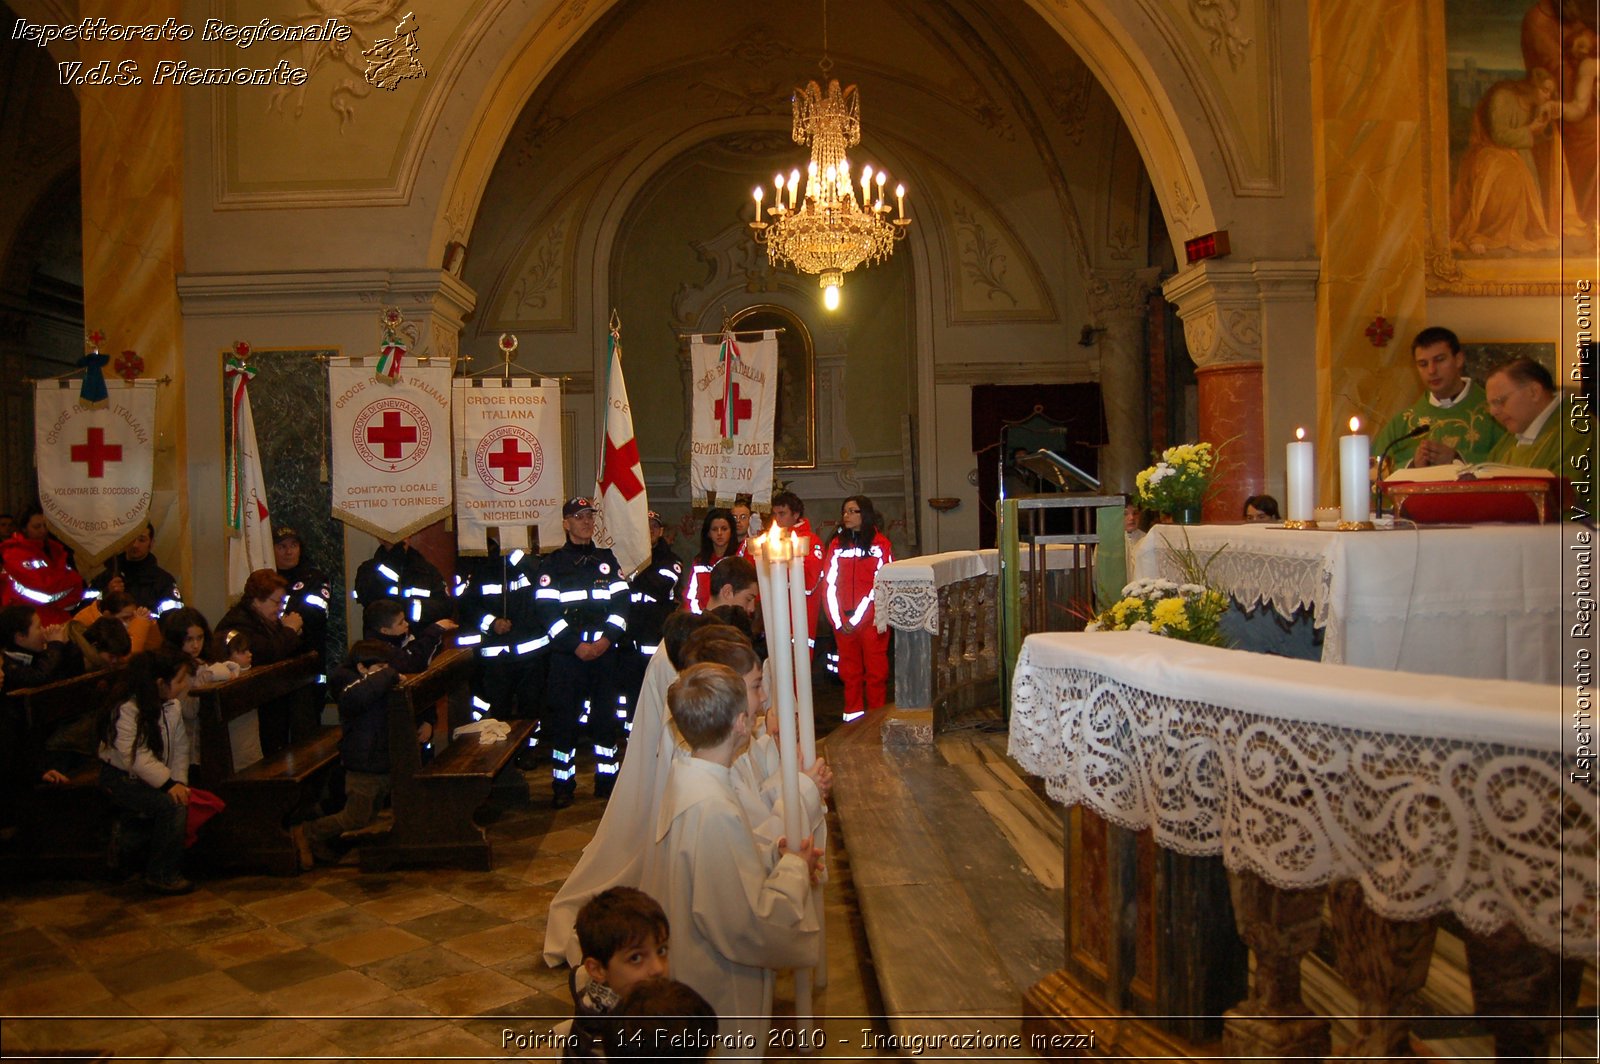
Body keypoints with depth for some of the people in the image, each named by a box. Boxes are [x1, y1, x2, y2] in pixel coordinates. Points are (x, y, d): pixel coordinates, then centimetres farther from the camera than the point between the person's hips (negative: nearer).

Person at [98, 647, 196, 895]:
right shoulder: (127, 709, -21)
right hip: (122, 778, -7)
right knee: (173, 805, -26)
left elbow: (180, 748, 1)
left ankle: (126, 836, 8)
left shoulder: (173, 706, 2)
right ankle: (162, 876, -12)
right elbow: (136, 756, -28)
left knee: (184, 798, -18)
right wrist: (168, 783, -31)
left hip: (152, 776, 7)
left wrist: (179, 781, -14)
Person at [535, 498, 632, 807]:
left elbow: (622, 603, 6)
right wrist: (576, 645, -13)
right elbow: (547, 610, -4)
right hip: (567, 652, -2)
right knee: (563, 715, -2)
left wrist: (607, 639, -9)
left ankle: (607, 779, 14)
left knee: (606, 715, 4)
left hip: (606, 651, 2)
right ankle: (563, 784, 7)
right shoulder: (553, 563, 4)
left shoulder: (608, 559, 13)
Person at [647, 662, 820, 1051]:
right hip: (720, 1002, -9)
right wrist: (793, 870, -15)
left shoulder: (684, 777, -2)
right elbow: (748, 926, -29)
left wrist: (773, 857, -1)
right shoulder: (714, 810, -32)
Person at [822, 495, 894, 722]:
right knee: (849, 669, 6)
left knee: (876, 669, -2)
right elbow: (830, 583, 6)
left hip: (871, 618, -3)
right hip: (843, 621, 4)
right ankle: (853, 713, 15)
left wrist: (857, 618, -11)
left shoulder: (880, 544, 0)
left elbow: (880, 585, -6)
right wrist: (838, 619, -5)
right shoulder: (837, 544, 11)